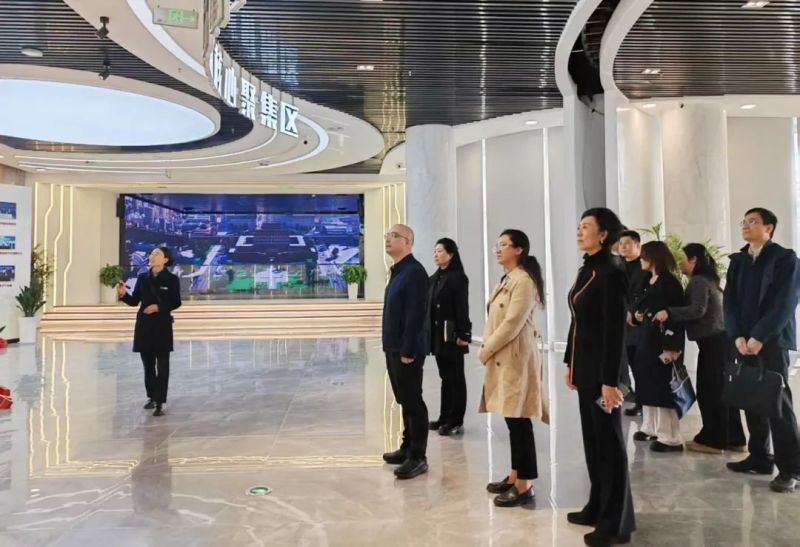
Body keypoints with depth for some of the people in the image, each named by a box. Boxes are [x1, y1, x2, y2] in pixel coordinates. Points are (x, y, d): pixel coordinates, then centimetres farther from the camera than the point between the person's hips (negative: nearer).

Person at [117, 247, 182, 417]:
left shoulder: (171, 279, -5)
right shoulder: (142, 278, 6)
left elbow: (176, 303, -4)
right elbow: (135, 301, 6)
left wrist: (159, 307, -16)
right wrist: (123, 294, -11)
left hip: (162, 326, -4)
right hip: (144, 325, 4)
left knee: (162, 366, -3)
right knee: (148, 364, 13)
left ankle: (160, 403, 0)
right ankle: (151, 397, 29)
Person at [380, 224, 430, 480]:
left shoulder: (414, 272, -15)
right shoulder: (397, 271, 15)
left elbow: (415, 314, -21)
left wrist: (407, 351, -22)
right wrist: (392, 347, 16)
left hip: (407, 350, -10)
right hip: (394, 348, 10)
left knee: (413, 402, -1)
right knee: (404, 401, 17)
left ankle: (418, 457, 8)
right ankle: (407, 448, 29)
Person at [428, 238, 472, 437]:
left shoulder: (458, 277, -8)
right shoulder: (434, 279, 14)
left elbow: (462, 308, -14)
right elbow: (429, 307, 13)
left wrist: (462, 334, -18)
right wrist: (427, 332, 11)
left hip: (452, 335, -7)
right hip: (437, 335, 7)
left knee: (456, 378, 1)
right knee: (445, 377, 14)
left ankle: (456, 422, 7)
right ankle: (444, 418, 22)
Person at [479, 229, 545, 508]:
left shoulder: (524, 280, -14)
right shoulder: (507, 279, 17)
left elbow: (512, 323, -19)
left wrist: (486, 349, -11)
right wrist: (487, 348, 4)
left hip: (516, 358, -9)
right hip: (503, 358, 9)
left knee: (519, 422, -4)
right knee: (511, 420, 14)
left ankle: (524, 486, 4)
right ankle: (514, 476, 24)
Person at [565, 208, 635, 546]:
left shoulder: (611, 274, -16)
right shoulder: (585, 271, 10)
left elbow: (616, 331, -19)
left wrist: (610, 380, -21)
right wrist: (570, 363, 17)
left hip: (602, 368, -9)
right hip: (584, 365, 9)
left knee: (609, 441, 2)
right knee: (592, 438, 17)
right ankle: (597, 508, 31)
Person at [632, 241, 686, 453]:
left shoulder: (669, 282, -14)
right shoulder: (650, 281, 12)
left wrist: (671, 347, -22)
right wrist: (639, 315, -1)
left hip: (663, 341, -9)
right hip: (648, 338, 9)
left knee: (662, 387, -5)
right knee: (648, 385, 15)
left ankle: (671, 438, 2)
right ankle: (651, 428, 27)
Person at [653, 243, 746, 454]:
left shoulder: (698, 281, -11)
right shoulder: (708, 279, 18)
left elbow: (698, 310, -24)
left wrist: (668, 313, -23)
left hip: (712, 341, -10)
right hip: (719, 339, 10)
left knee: (708, 390, -3)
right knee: (720, 390, 14)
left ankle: (712, 440, 3)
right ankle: (733, 439, 20)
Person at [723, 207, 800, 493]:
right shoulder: (738, 261, 14)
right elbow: (730, 301, 8)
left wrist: (759, 337, -17)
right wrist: (737, 336, -6)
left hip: (772, 341, -5)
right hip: (744, 341, 5)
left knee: (777, 402, -6)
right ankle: (760, 457, 19)